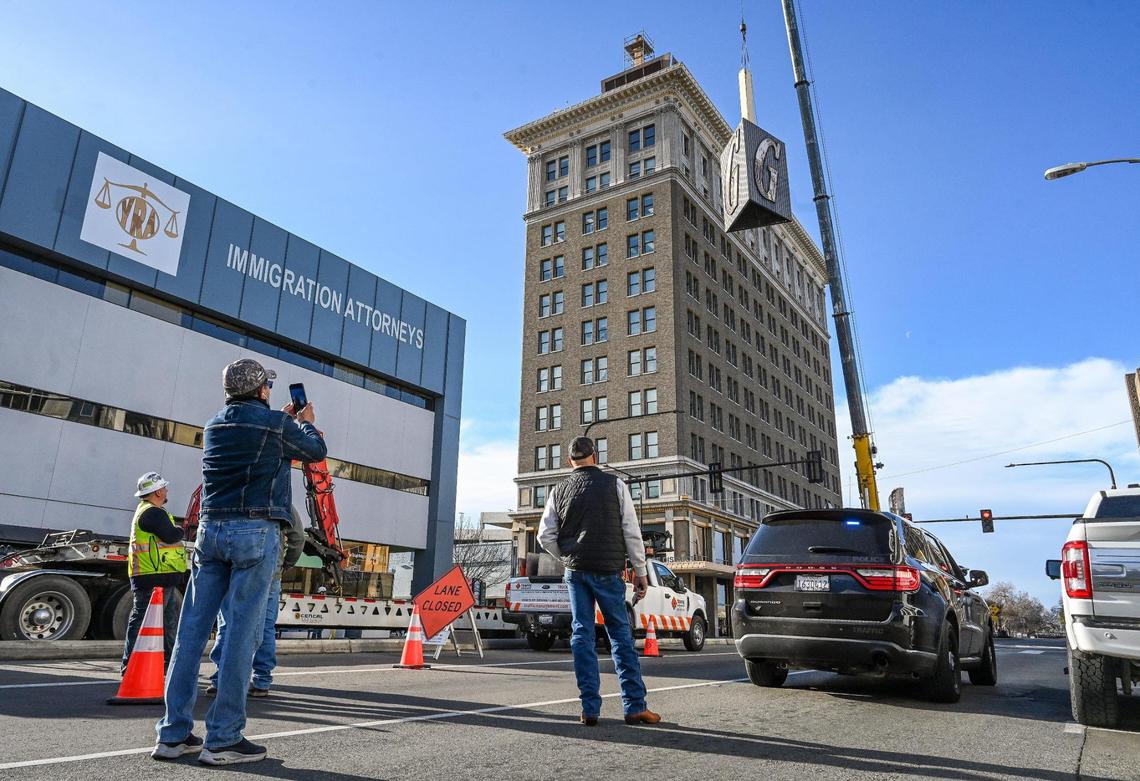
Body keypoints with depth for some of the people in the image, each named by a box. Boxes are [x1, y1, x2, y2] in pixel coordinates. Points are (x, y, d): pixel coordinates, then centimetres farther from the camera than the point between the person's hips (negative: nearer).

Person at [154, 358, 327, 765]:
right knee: (242, 632, -4)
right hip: (255, 533, -6)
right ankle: (222, 738, 0)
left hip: (211, 529, 6)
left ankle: (174, 733, 12)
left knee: (192, 629, 7)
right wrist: (306, 423, 31)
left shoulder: (215, 425, 14)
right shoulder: (276, 423, -4)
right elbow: (317, 451, 12)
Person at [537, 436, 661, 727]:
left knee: (582, 635, 6)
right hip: (608, 570, -2)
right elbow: (631, 531, -2)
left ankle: (590, 709, 6)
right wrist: (640, 570, 5)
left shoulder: (560, 491, 7)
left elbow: (545, 535, 4)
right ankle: (634, 706, 5)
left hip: (575, 571, 2)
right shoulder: (614, 484, 0)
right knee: (621, 635, 5)